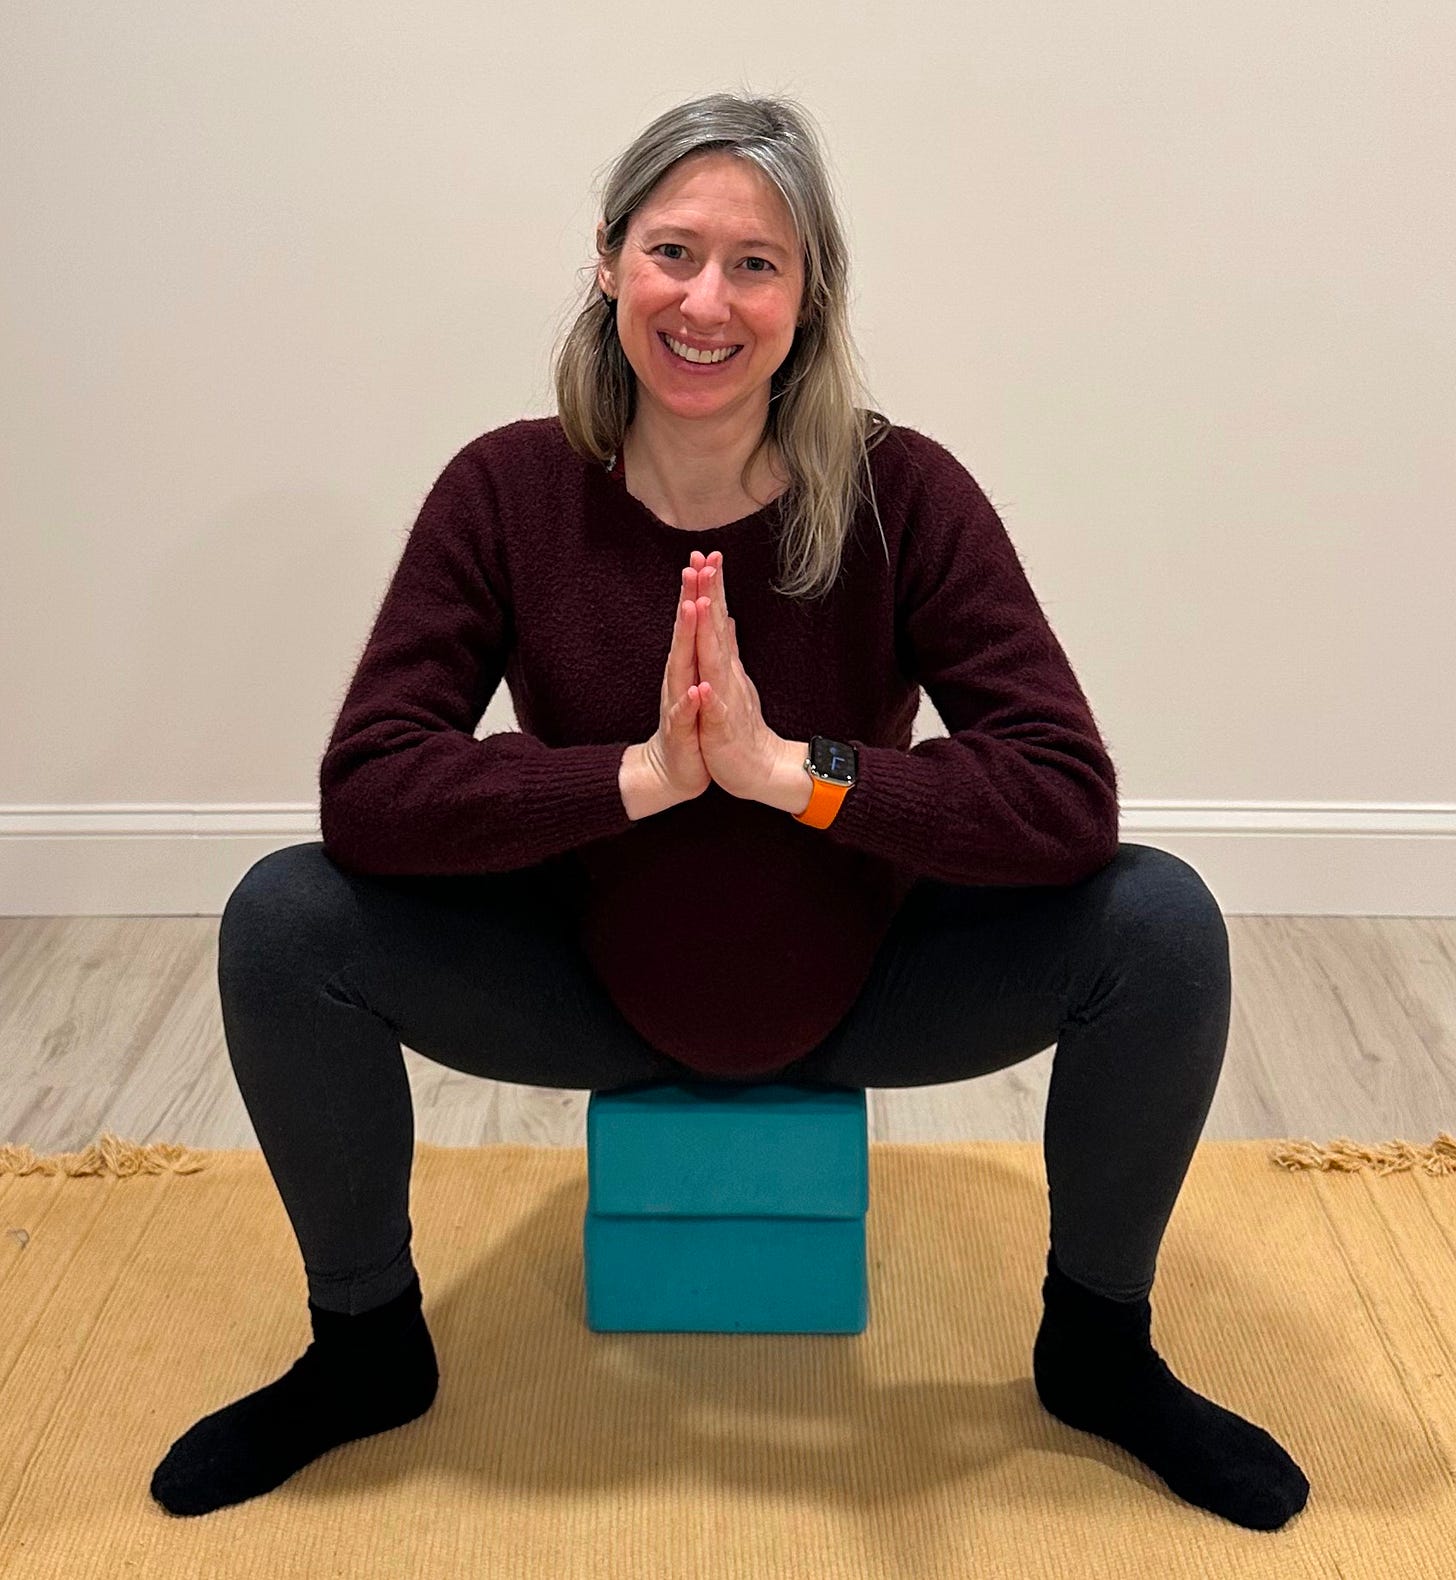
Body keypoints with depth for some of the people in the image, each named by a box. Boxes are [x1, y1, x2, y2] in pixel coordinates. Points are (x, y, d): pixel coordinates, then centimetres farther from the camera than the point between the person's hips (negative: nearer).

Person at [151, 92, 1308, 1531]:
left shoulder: (902, 493, -18)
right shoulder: (508, 490, -15)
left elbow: (1070, 797, -25)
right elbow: (364, 789, -23)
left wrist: (788, 767, -34)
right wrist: (640, 776, -33)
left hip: (857, 996, 0)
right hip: (590, 992, 1)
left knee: (1163, 923, -23)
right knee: (281, 921, -22)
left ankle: (1099, 1352, 6)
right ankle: (368, 1351, 6)